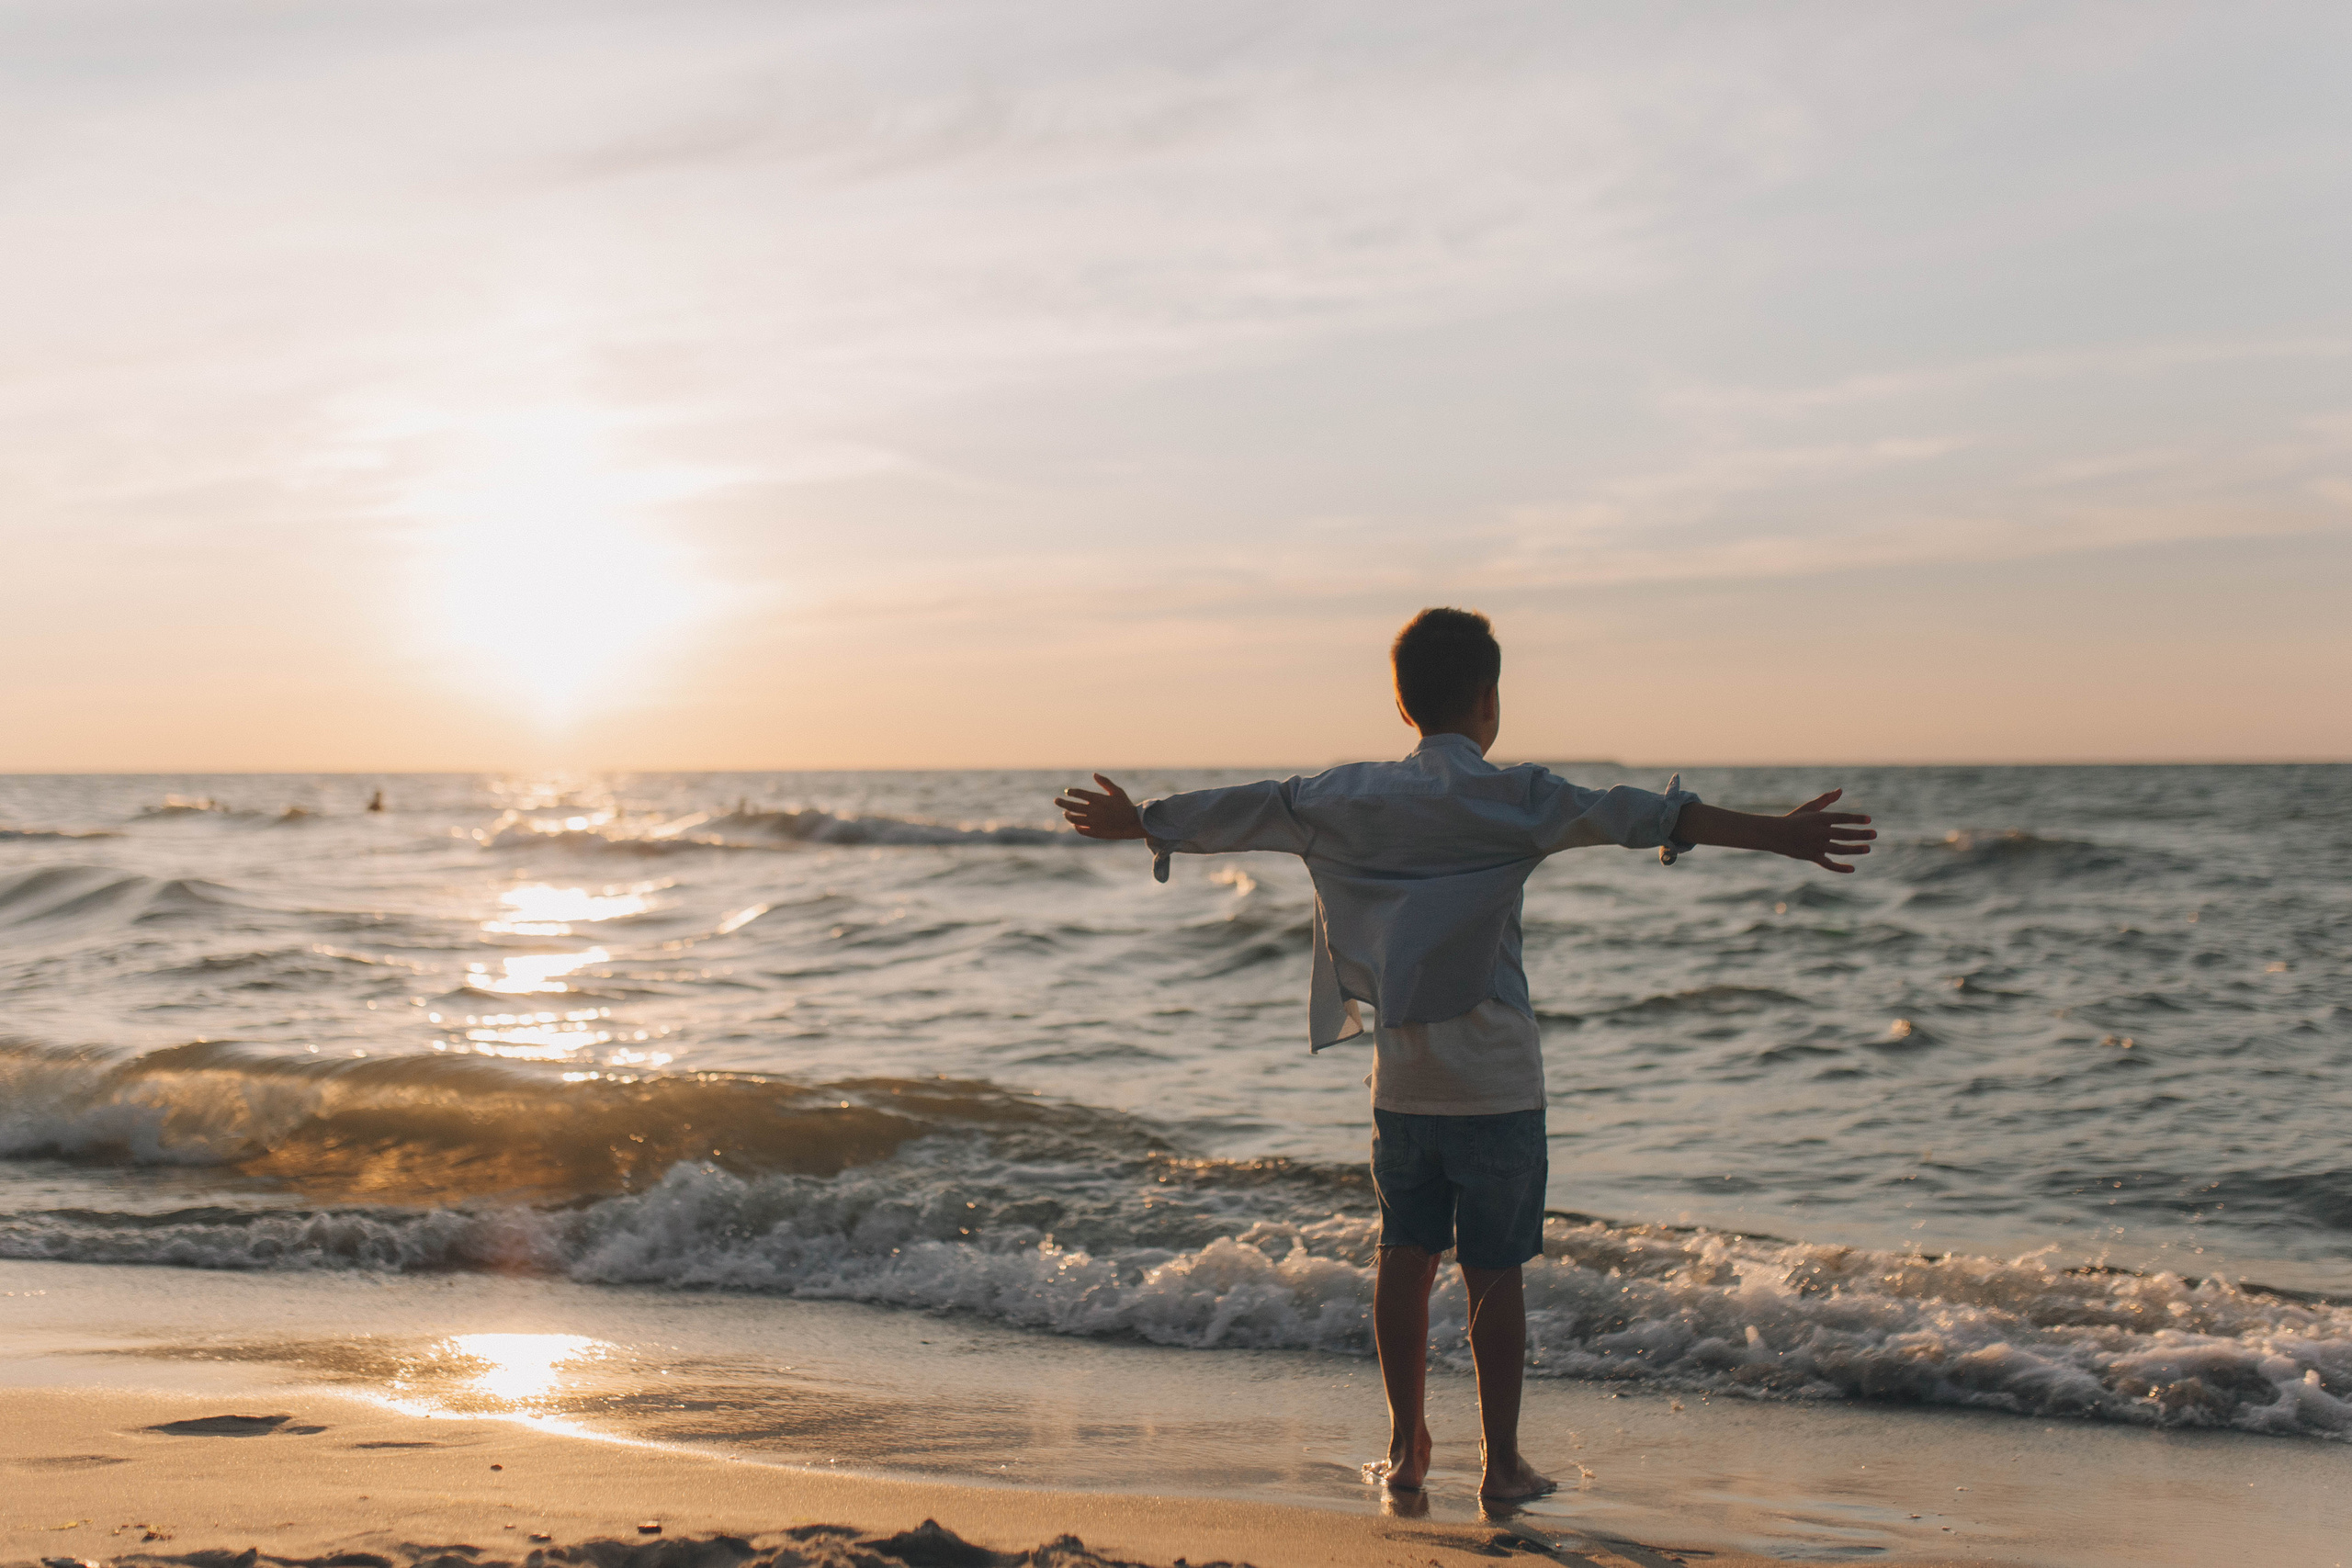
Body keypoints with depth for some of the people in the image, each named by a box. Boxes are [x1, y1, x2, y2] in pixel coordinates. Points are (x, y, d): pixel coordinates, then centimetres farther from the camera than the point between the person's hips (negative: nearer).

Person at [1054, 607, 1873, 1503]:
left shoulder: (1352, 798, 4)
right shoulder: (1508, 798, -10)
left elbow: (1245, 811, 14)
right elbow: (1623, 815, -21)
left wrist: (1138, 822, 32)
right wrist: (1772, 835, -27)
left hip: (1400, 1081, 4)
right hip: (1495, 1082, -4)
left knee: (1406, 1257, 12)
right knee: (1494, 1271, 3)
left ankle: (1406, 1449, 17)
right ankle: (1501, 1463, 8)